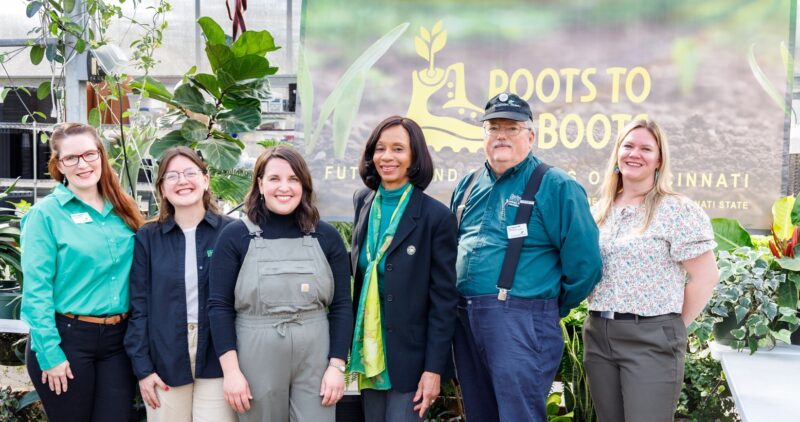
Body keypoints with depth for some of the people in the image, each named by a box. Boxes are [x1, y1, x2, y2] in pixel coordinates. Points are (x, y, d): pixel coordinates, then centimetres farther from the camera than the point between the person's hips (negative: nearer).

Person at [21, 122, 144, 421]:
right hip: (67, 339, -4)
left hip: (118, 339, 4)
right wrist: (50, 354, -15)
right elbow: (36, 290, -11)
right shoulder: (46, 214, -7)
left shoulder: (123, 211, 8)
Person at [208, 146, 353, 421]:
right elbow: (219, 306, -3)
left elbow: (342, 305, 4)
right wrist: (231, 370, -9)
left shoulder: (326, 236, 4)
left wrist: (337, 366, -3)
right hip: (255, 362, -1)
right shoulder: (235, 236, -2)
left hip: (315, 361, 1)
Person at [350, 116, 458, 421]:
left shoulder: (436, 216, -12)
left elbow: (444, 300, -11)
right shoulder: (363, 203, 4)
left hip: (410, 353, -5)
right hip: (369, 349, 5)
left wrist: (434, 369, -13)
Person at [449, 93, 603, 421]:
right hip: (464, 318, 7)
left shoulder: (555, 186, -6)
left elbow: (584, 262, -9)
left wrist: (552, 309, 2)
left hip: (521, 321, -6)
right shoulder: (468, 185, 14)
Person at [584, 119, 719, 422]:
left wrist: (673, 327, -4)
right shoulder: (600, 210, 11)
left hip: (652, 339, -6)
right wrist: (601, 321, 9)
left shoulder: (676, 210, -7)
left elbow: (706, 277, -8)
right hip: (598, 335, 6)